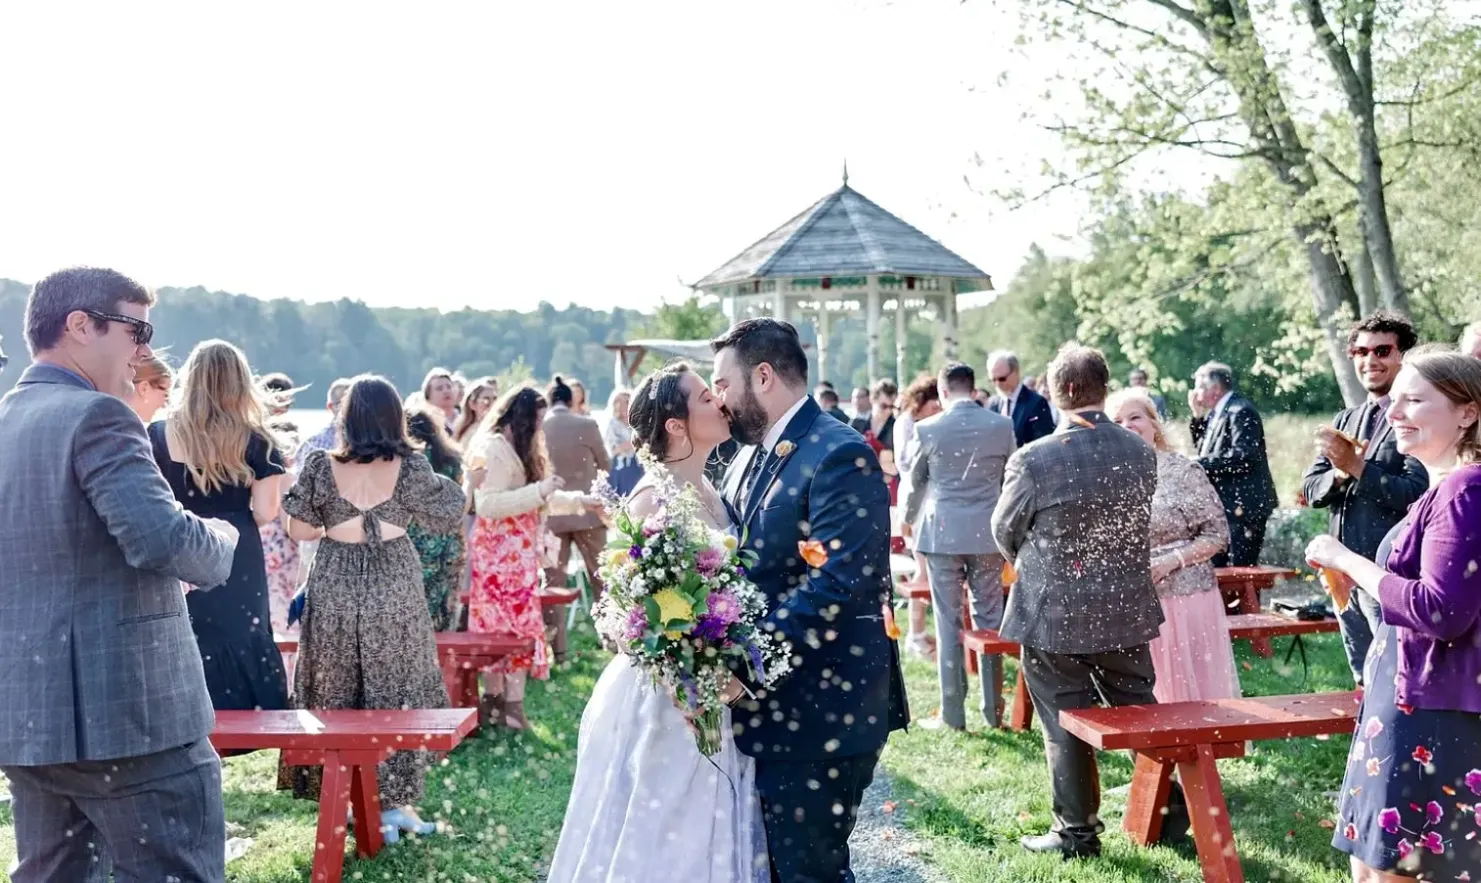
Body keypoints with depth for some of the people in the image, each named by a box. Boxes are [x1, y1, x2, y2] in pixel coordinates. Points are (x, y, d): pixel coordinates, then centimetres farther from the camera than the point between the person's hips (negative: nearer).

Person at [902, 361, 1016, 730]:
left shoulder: (928, 429, -5)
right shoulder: (1002, 425, 0)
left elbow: (914, 481, 7)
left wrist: (909, 520, 26)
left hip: (941, 534, -2)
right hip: (988, 534, 2)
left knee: (948, 622, 3)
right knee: (989, 619, 9)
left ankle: (953, 714, 6)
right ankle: (993, 711, 13)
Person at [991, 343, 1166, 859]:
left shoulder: (1033, 461, -18)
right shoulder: (1142, 454, -4)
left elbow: (1005, 533, -3)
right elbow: (1136, 522, 9)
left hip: (1054, 616, -4)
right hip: (1127, 609, 4)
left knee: (1066, 727, 8)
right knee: (1140, 714, 17)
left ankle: (1077, 832, 18)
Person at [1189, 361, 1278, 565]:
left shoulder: (1241, 411, -14)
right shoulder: (1216, 413, 15)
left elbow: (1243, 456, -24)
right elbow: (1203, 448, 19)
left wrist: (1202, 464, -21)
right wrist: (1198, 417, 8)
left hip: (1243, 505, -10)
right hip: (1225, 506, 10)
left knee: (1240, 570, -8)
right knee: (1217, 569, 12)